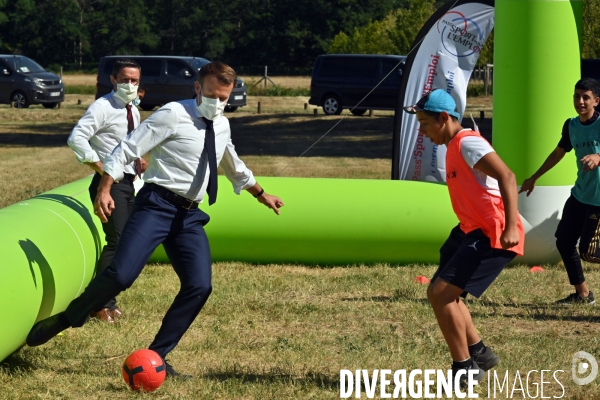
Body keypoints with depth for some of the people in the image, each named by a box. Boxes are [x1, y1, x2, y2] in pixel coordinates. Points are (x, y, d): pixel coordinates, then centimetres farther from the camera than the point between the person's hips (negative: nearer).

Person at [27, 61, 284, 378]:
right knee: (121, 275, -20)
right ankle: (61, 321, 0)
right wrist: (104, 190, -22)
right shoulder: (173, 115, -8)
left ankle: (157, 356, 3)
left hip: (190, 215, 7)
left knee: (199, 286, -7)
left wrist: (260, 193, 45)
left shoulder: (222, 126, 14)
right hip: (157, 205, -7)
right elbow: (128, 149, -11)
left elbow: (234, 166, 34)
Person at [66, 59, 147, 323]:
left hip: (128, 182, 9)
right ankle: (100, 304, -9)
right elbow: (76, 138, -22)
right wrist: (99, 166, -21)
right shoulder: (103, 107, -13)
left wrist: (138, 160, 8)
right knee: (117, 241, -15)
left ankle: (107, 300, 22)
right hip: (110, 182, -9)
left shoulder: (133, 111, 14)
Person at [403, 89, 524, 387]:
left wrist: (510, 227, -34)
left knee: (441, 293, -15)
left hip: (492, 235, -11)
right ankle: (479, 353, 27)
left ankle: (465, 368, -5)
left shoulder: (468, 143, -15)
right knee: (439, 293, 17)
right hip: (472, 231, 11)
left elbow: (507, 177, -26)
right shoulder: (454, 147, 15)